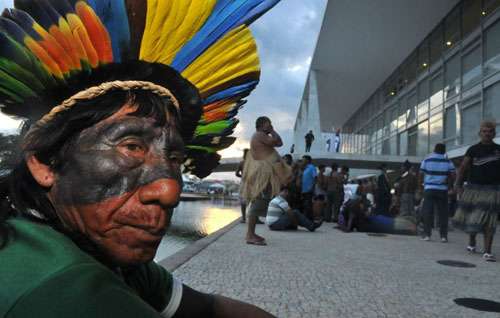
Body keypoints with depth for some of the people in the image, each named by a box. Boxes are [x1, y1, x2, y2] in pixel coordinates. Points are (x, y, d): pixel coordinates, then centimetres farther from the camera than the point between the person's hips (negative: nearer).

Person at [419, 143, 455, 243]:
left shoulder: (427, 160, 3)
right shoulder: (448, 161, 5)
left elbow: (421, 174, 0)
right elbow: (453, 174, -3)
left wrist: (420, 184, 12)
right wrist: (448, 184, 9)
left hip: (429, 189, 0)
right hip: (442, 190, 1)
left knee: (427, 212, 2)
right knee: (443, 212, 5)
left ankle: (427, 234, 1)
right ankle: (443, 235, 4)